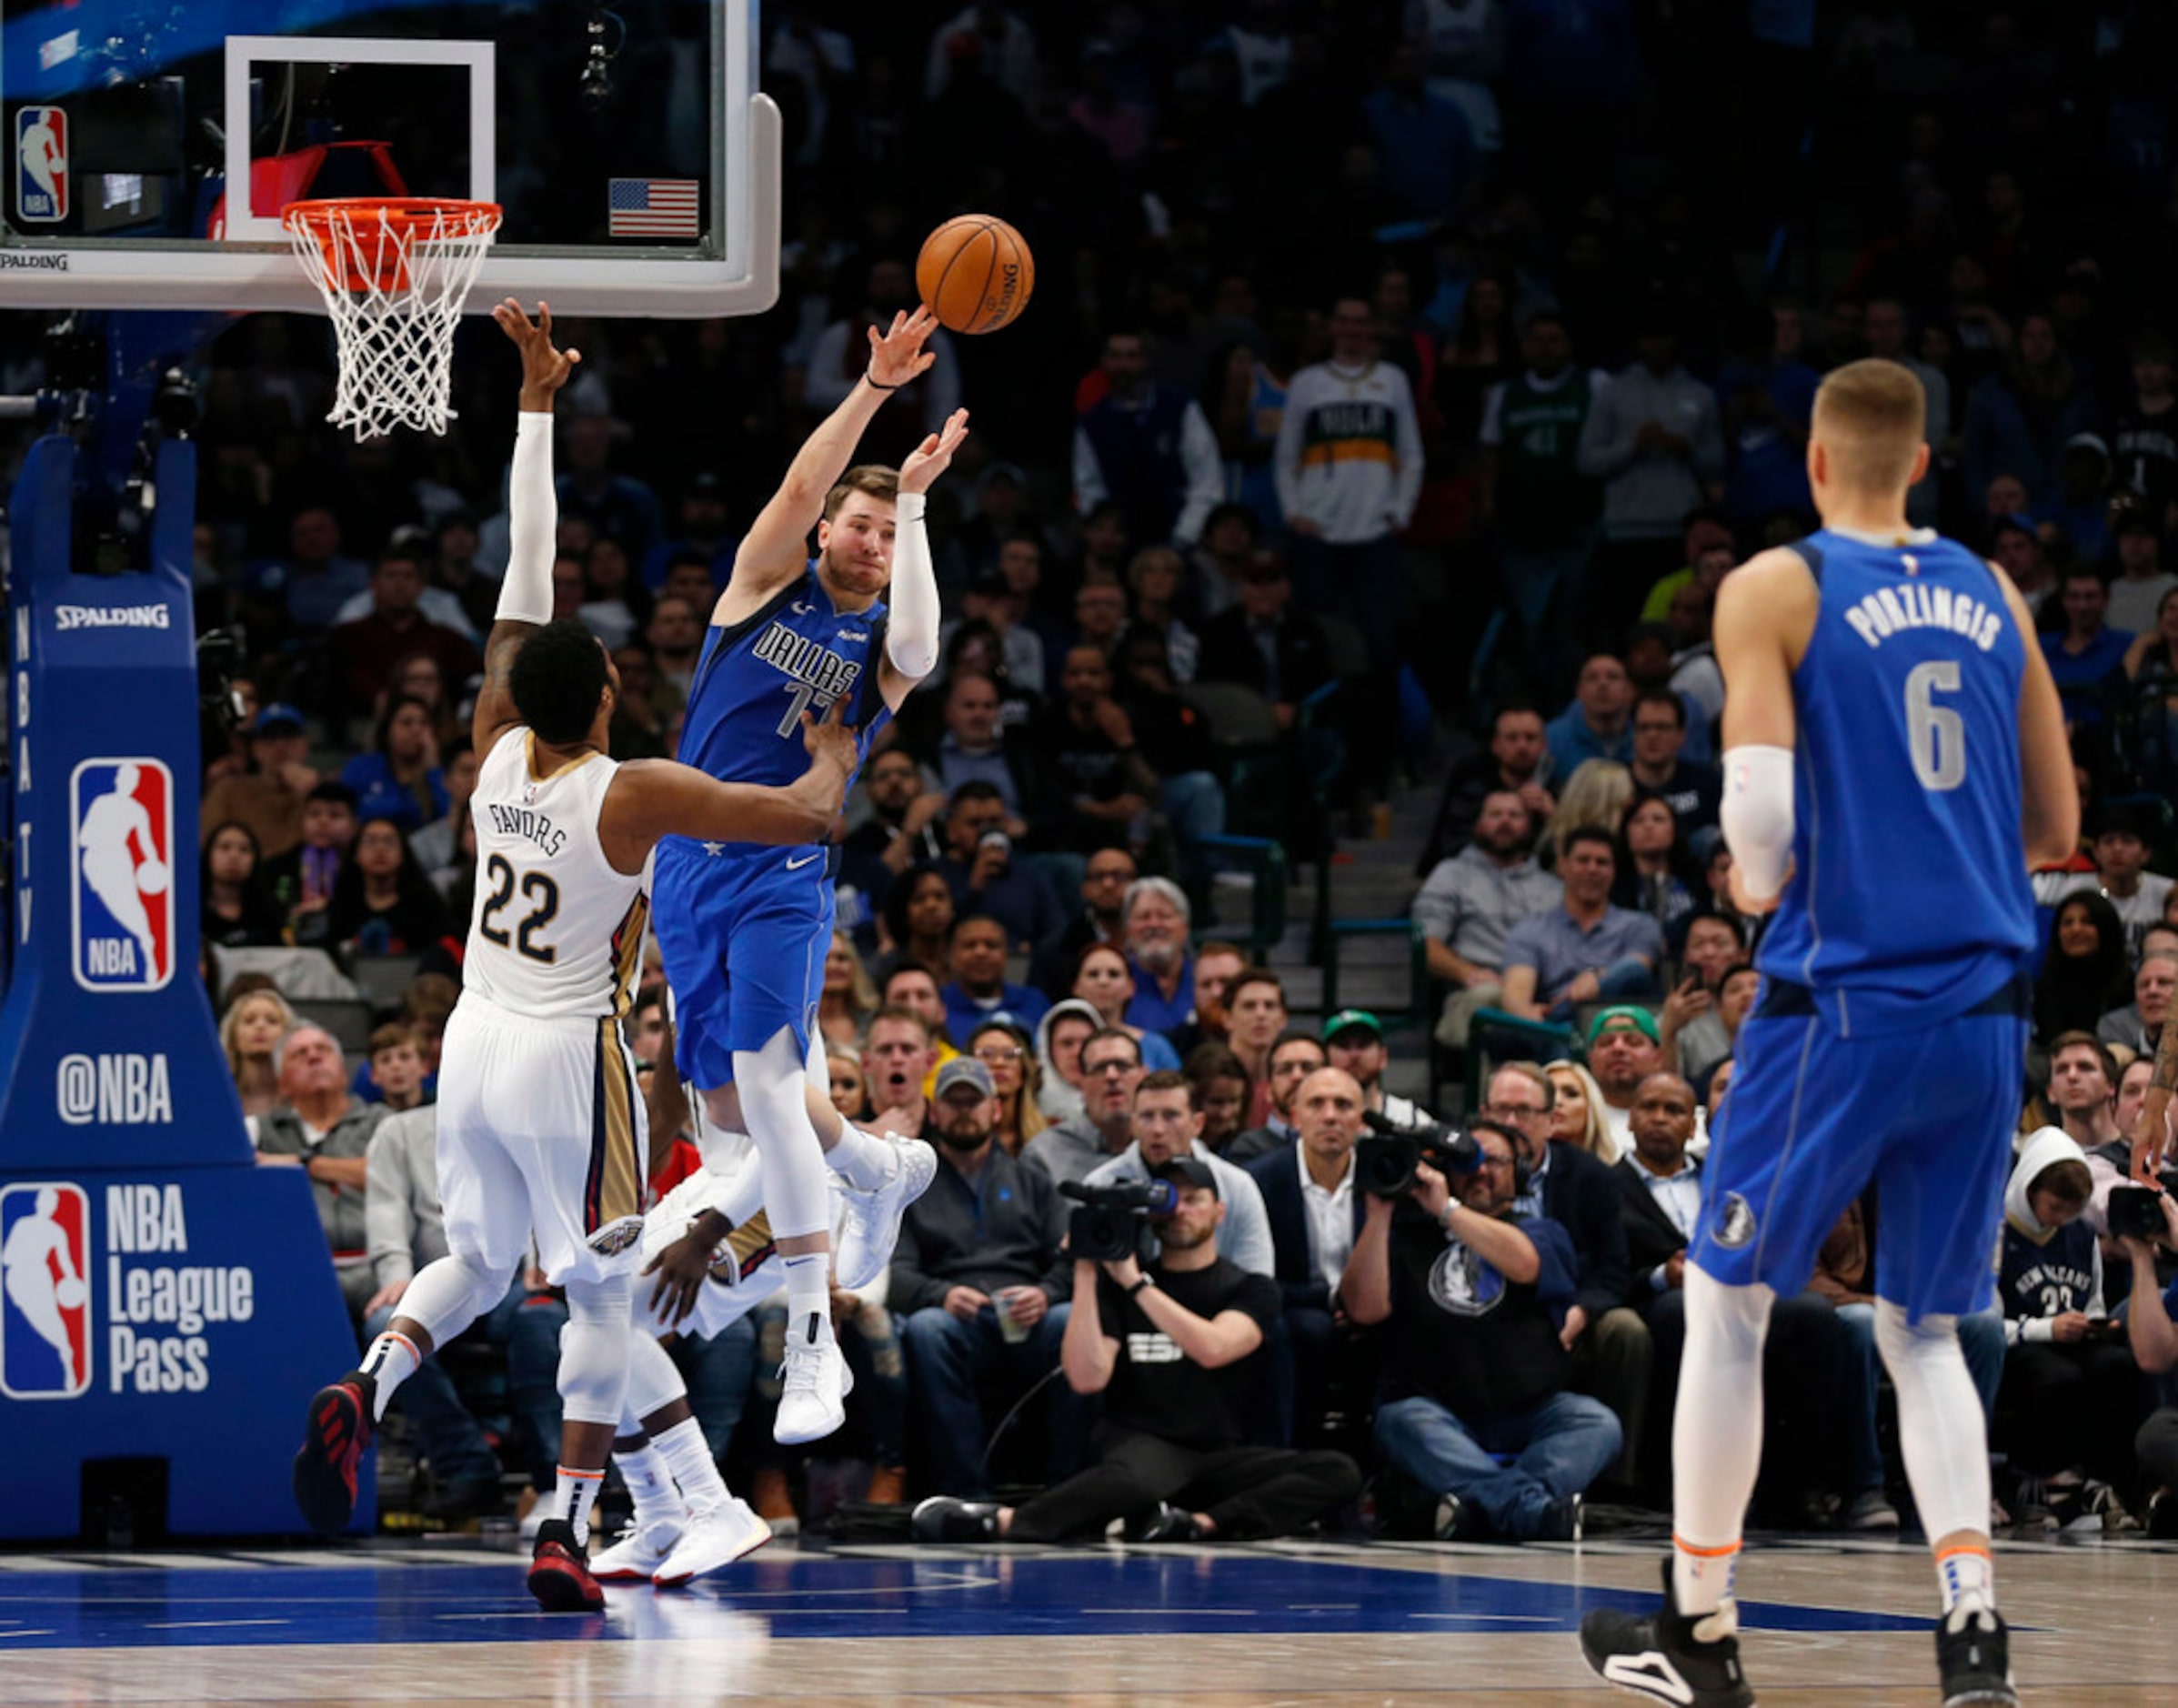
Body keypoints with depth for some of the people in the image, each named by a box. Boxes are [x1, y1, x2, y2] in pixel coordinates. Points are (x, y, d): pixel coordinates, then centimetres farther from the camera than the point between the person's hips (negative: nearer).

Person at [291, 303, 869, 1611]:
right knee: (602, 1291, 4)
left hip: (475, 1044, 5)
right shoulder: (637, 795, -15)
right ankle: (568, 1531, -3)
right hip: (568, 1058, -5)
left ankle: (367, 1389, -8)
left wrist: (538, 400, 11)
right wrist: (834, 752, 11)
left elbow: (527, 570, 5)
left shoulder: (499, 755, -2)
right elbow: (809, 816, -12)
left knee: (478, 1259, 21)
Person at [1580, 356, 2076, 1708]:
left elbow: (1761, 806, -15)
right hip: (1984, 1013, 4)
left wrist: (1761, 882, 6)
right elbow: (2056, 830, 14)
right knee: (1924, 1330, 14)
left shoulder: (1775, 590, -4)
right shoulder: (1991, 596, 11)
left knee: (1726, 1301, 12)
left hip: (1844, 1001, -4)